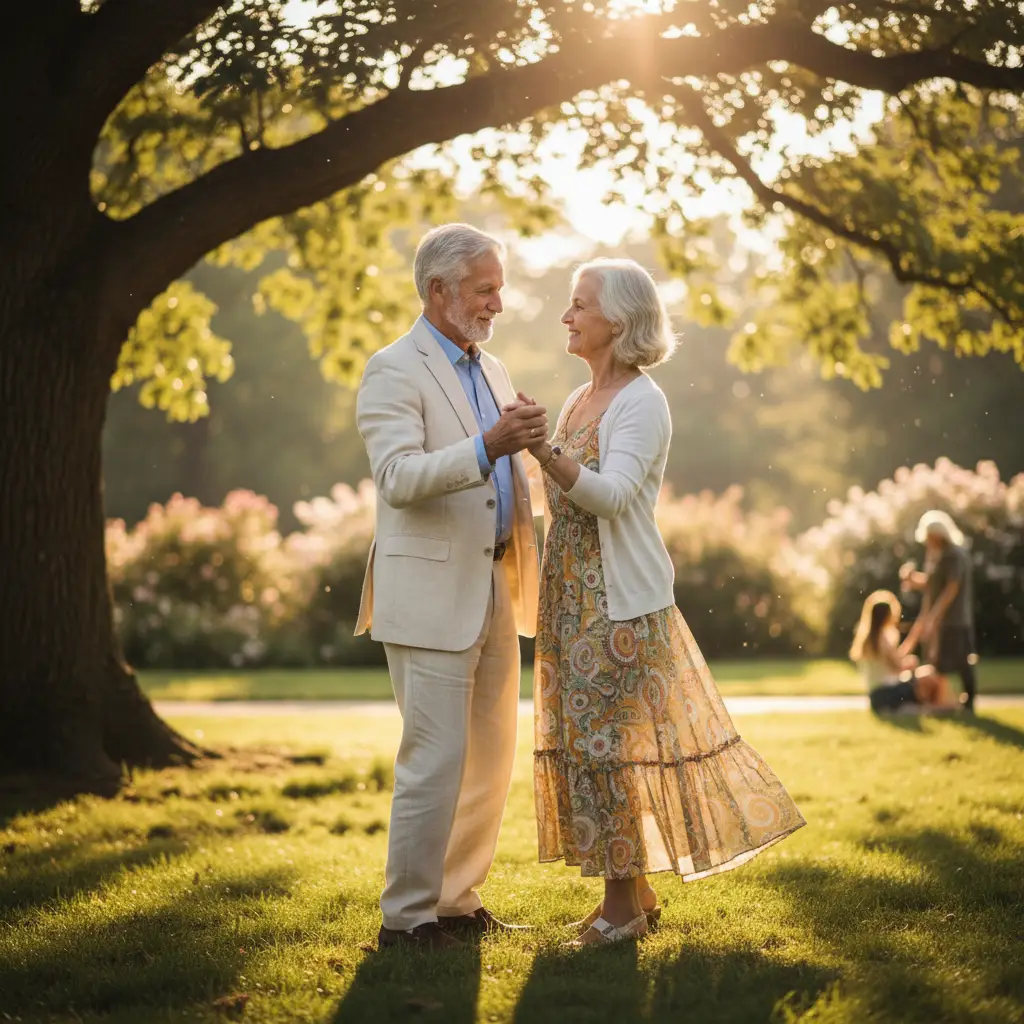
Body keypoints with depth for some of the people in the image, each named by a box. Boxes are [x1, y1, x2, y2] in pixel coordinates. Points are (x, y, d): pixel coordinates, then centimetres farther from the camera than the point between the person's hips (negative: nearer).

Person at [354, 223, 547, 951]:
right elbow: (400, 477, -22)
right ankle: (406, 916, 4)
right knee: (435, 761, -6)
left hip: (495, 591, 8)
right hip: (432, 596, -8)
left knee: (492, 756, 12)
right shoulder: (394, 371, -8)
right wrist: (488, 446, -33)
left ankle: (457, 899, 24)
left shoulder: (492, 371, 17)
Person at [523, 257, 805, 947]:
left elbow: (612, 494, -26)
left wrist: (541, 451, -39)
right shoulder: (581, 400, 14)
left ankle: (623, 906, 3)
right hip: (572, 596, 9)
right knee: (591, 739, 10)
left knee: (605, 741, -6)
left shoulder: (641, 402, -12)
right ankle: (637, 891, 20)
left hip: (620, 601, -9)